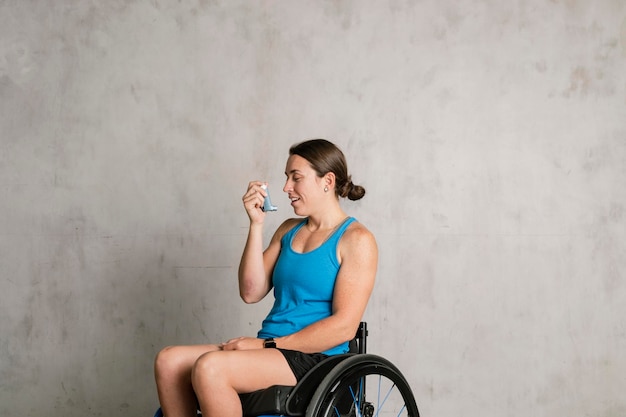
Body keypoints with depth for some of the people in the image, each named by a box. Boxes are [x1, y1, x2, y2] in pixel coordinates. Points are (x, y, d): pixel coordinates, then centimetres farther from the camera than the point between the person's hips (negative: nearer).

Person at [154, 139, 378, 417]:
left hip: (315, 358, -7)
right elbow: (251, 292, 7)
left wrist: (266, 344, -14)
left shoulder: (356, 239, -4)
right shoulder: (289, 230, 17)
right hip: (271, 352, 7)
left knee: (209, 367, -30)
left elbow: (344, 326, -13)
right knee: (168, 361, -13)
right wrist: (256, 225, 1)